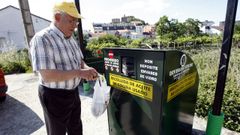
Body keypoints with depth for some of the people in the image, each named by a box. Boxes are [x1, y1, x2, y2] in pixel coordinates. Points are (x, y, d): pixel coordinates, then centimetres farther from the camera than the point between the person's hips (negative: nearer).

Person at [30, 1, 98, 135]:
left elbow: (79, 60, 11)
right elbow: (47, 76, -27)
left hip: (73, 92, 7)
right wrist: (79, 73, -31)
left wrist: (87, 68, -12)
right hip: (55, 96, -7)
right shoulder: (42, 39, -20)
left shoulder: (70, 38, 5)